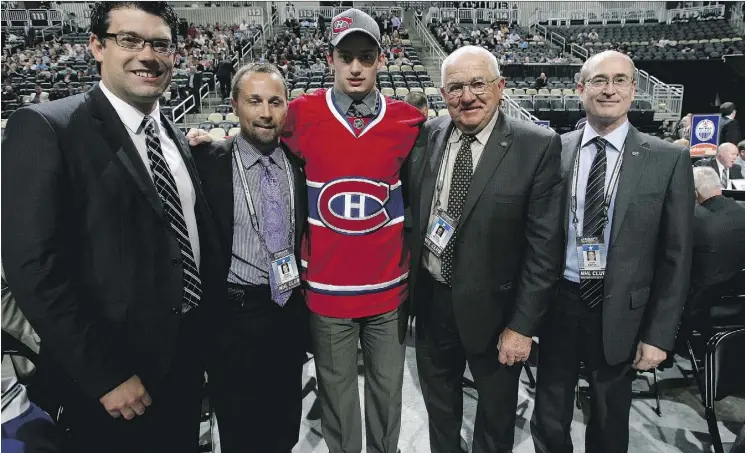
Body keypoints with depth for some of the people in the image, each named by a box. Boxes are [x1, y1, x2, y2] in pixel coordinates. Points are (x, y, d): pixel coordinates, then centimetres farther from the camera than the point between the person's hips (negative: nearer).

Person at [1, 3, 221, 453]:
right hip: (111, 376, -6)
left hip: (188, 355, 6)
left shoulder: (178, 137, 7)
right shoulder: (45, 128, -13)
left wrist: (209, 340, 7)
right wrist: (104, 375, -19)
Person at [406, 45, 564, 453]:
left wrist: (523, 325, -14)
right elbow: (409, 215, 4)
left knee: (496, 409, 22)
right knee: (437, 399, 26)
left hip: (492, 306, -3)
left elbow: (544, 246, -14)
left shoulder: (538, 146, -15)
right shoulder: (426, 137, -4)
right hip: (429, 298, 4)